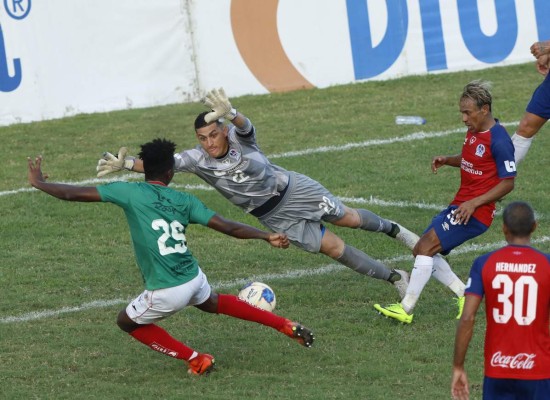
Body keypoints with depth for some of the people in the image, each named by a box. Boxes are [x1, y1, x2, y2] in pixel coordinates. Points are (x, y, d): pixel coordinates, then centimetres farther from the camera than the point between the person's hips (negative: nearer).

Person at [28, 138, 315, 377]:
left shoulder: (129, 192, -8)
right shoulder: (184, 201, 2)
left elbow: (74, 194, -6)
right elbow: (229, 227, -2)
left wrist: (38, 183, 10)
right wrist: (267, 236, 9)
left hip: (166, 292, -5)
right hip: (194, 278, 5)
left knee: (127, 322, 24)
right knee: (213, 303, 39)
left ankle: (196, 360, 18)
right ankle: (287, 326, 35)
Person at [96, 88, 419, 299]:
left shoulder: (239, 136, -25)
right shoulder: (198, 159, -18)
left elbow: (244, 125, -49)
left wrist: (230, 114, -74)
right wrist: (125, 164, -44)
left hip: (293, 189, -2)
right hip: (274, 217, 2)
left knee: (348, 218, 6)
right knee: (334, 248, 0)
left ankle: (393, 229, 39)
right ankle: (395, 278, 12)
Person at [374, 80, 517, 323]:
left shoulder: (499, 141, -18)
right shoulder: (473, 131, 10)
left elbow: (508, 182, -17)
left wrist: (474, 202, -23)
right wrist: (448, 160, 4)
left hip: (476, 212, -10)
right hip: (459, 205, 10)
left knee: (427, 246, -18)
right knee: (422, 251, 7)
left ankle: (406, 309, -13)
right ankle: (465, 296, 11)